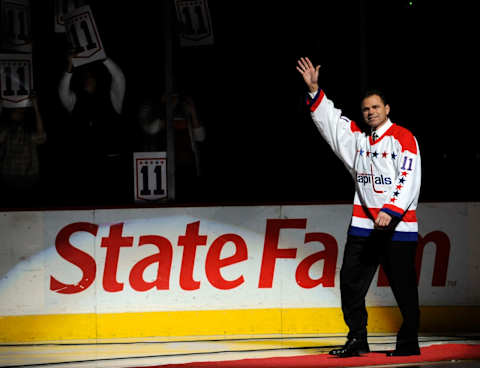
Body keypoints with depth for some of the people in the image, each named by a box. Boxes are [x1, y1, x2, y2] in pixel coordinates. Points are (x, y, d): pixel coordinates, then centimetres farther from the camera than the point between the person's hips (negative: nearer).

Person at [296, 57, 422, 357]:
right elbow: (329, 118, 16)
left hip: (398, 223, -6)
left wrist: (390, 212, -23)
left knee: (403, 285, 0)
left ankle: (409, 343, 9)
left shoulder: (403, 138, -6)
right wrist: (314, 90, 4)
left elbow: (409, 179, -14)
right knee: (351, 279, 1)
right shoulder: (357, 136, 13)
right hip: (363, 223, 6)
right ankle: (357, 339, 8)